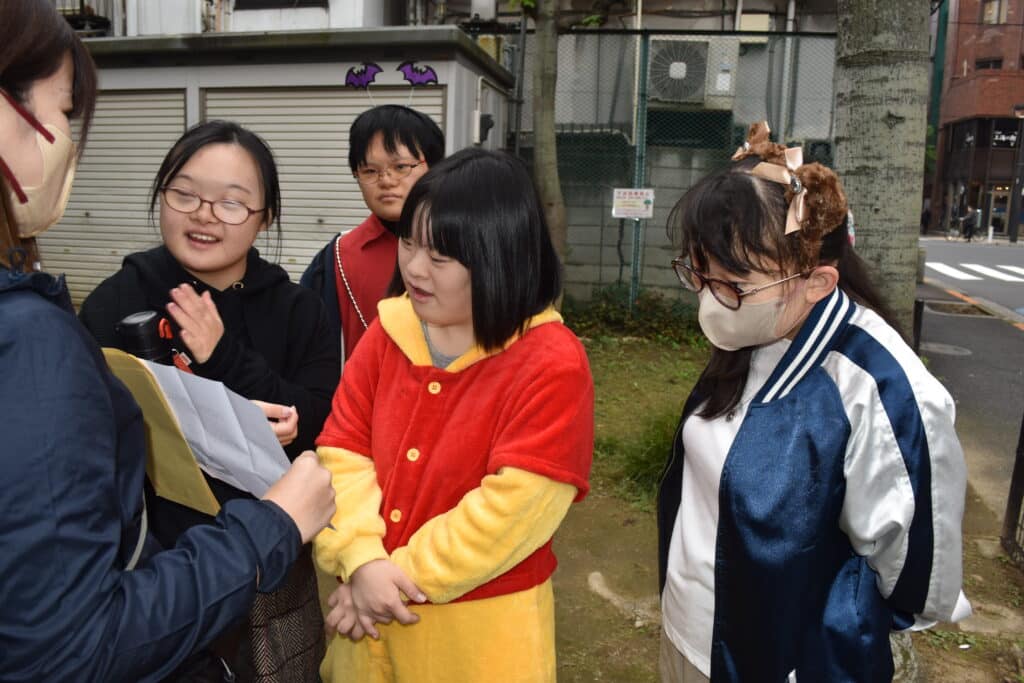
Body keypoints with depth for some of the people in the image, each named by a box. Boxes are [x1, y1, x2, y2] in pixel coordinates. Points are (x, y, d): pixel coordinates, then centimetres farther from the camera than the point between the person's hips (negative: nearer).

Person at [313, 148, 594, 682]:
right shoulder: (387, 333, -1)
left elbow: (513, 509, -21)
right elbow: (341, 453, -3)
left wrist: (401, 574, -16)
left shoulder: (552, 364, -18)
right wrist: (361, 560, -16)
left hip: (481, 627, -4)